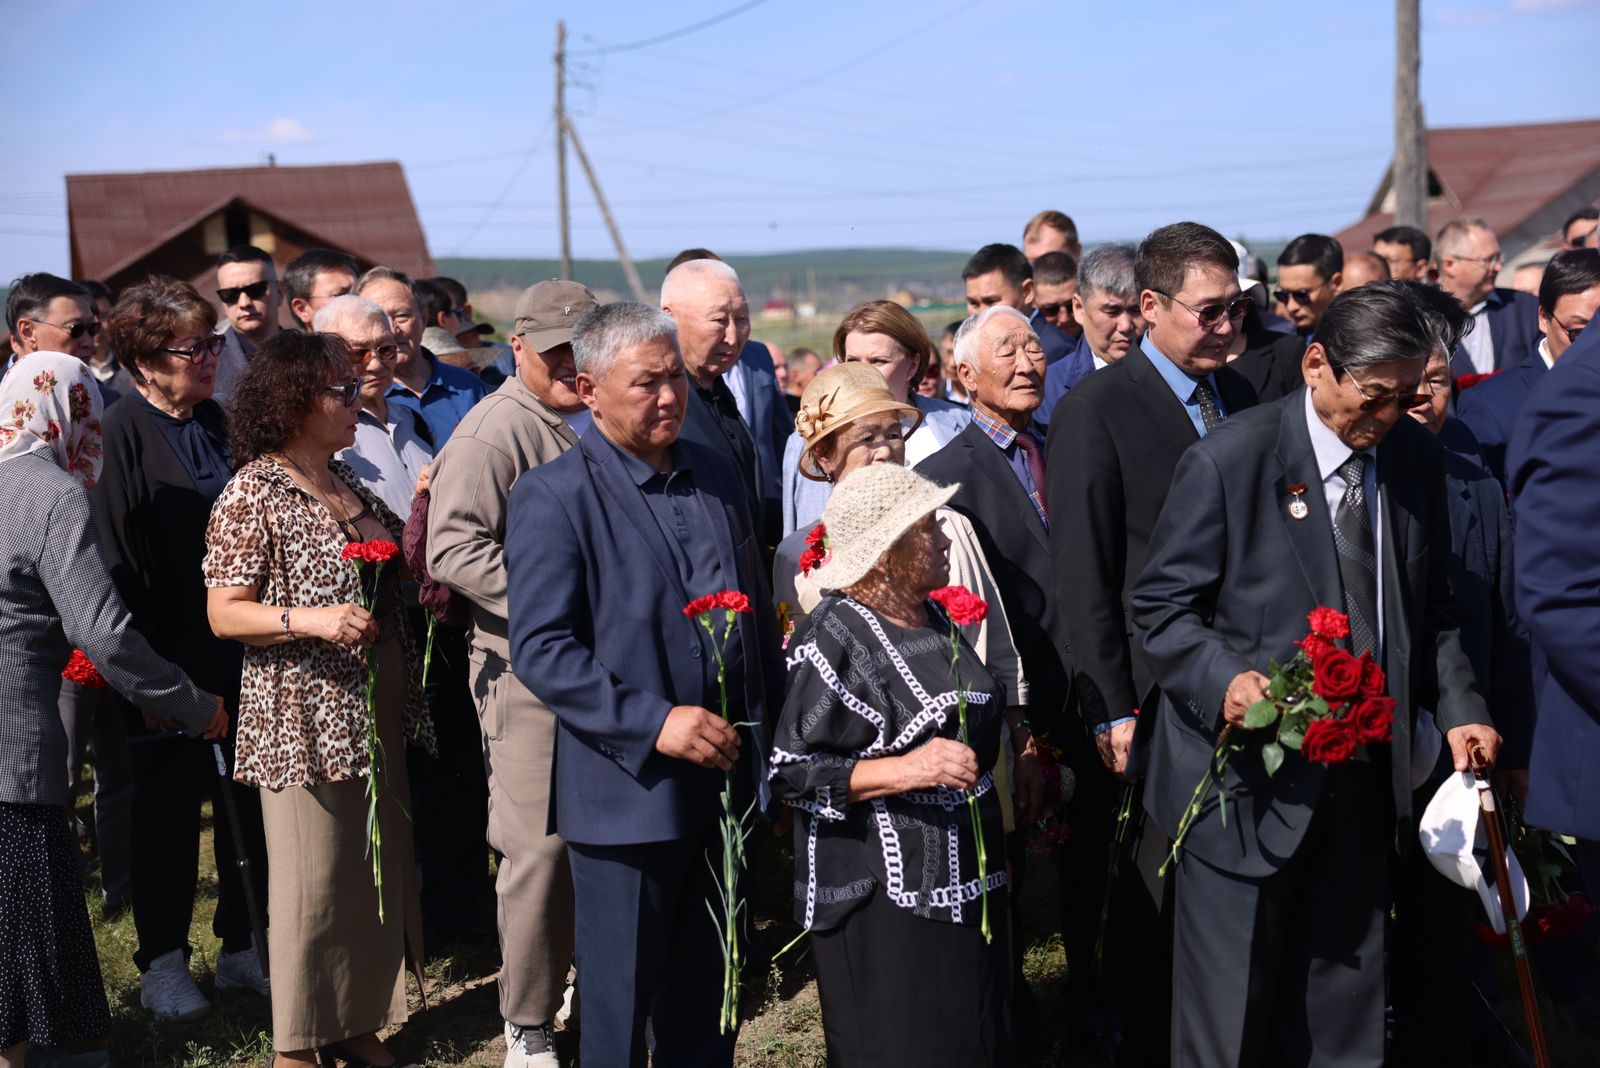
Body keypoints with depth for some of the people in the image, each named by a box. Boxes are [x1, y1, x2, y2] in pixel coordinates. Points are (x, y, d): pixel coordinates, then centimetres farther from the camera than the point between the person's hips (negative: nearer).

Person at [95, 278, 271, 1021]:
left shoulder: (216, 424, 9)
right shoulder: (121, 435, -11)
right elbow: (116, 561, -13)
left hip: (235, 649, 6)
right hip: (167, 658, -5)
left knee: (247, 798, 9)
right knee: (167, 805, 6)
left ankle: (242, 946, 23)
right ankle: (163, 961, 19)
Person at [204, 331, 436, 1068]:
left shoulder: (346, 482, 12)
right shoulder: (254, 492, -11)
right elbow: (224, 613, -13)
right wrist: (309, 620, -26)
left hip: (375, 714, 8)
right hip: (305, 720, -7)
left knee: (379, 867, 12)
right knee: (312, 883, 0)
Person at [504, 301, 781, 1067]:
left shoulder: (718, 477, 10)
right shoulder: (554, 495, -10)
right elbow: (540, 650, -15)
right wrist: (652, 723, -22)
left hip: (726, 777, 6)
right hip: (628, 792, -6)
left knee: (706, 1001, 17)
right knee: (619, 1004, 7)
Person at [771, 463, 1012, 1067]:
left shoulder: (934, 617, 8)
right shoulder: (836, 637, -17)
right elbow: (791, 772, -19)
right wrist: (905, 771, -26)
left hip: (967, 882, 8)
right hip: (884, 900, -8)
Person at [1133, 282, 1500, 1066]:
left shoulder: (1415, 456, 5)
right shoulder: (1227, 461, -12)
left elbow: (1430, 606, 15)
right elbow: (1161, 609, -10)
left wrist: (1458, 708, 2)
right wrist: (1225, 678, -27)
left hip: (1366, 779, 5)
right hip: (1250, 778, -5)